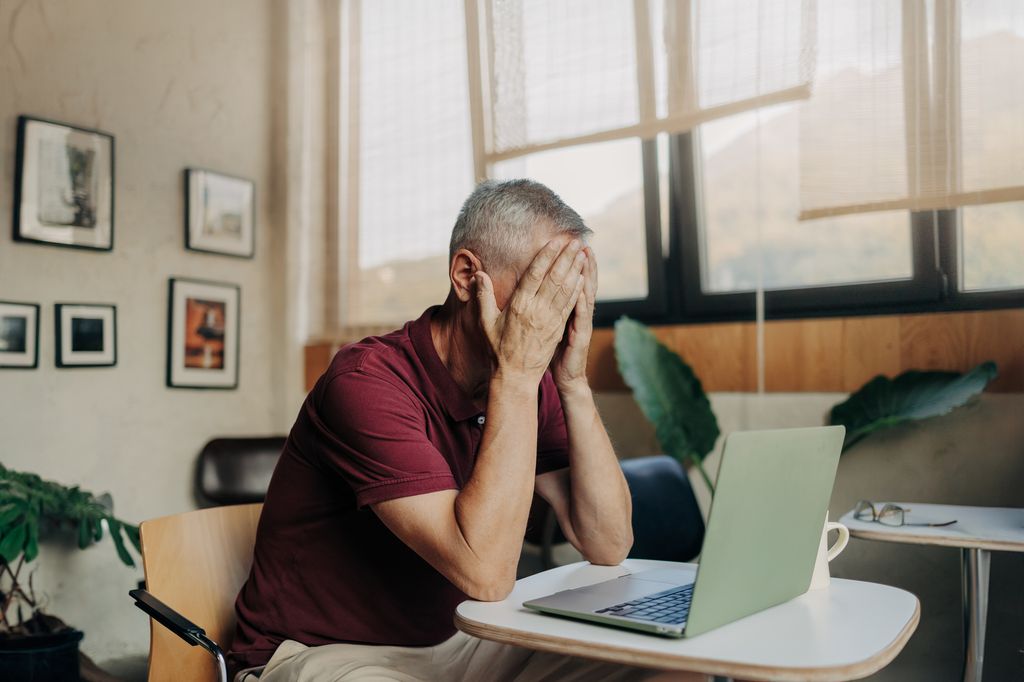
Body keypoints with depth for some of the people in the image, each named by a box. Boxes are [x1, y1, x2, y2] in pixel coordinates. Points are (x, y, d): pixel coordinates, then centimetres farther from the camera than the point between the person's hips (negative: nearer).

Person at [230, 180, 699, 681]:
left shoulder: (531, 384, -4)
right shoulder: (367, 380, -25)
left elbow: (609, 545, -10)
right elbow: (485, 574, -33)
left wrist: (573, 381, -18)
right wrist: (517, 375, -31)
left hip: (448, 641, 6)